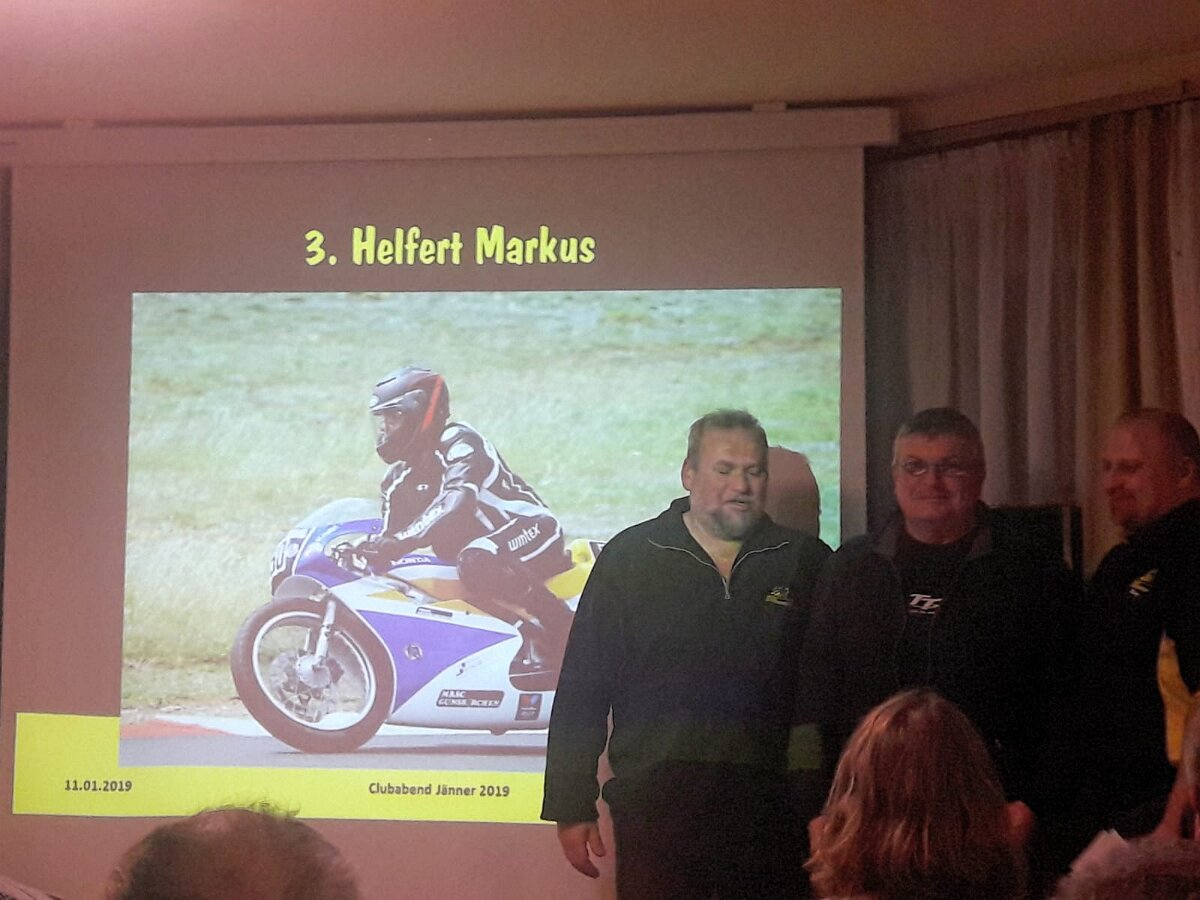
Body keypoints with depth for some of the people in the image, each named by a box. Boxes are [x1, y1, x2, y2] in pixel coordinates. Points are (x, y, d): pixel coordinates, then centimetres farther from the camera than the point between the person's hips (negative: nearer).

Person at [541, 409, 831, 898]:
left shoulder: (806, 562, 9)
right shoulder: (629, 559, 6)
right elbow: (582, 690, 5)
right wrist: (571, 807, 1)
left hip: (770, 806, 1)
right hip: (656, 802, -1)